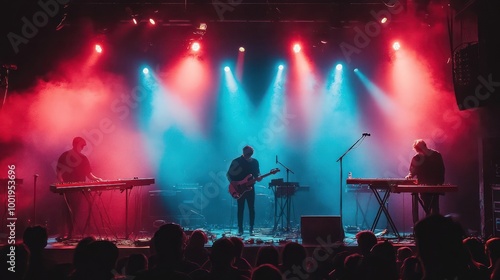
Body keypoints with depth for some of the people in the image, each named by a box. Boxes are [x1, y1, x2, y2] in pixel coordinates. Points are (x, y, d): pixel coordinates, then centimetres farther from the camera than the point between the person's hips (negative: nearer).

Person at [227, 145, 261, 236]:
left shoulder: (254, 162, 6)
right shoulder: (236, 161, -4)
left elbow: (257, 174, 13)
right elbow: (229, 174, -2)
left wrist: (258, 178, -11)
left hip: (250, 188, 2)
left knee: (252, 209, 1)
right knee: (240, 209, 0)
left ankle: (251, 229, 10)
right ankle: (240, 229, 7)